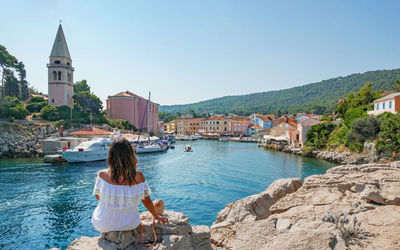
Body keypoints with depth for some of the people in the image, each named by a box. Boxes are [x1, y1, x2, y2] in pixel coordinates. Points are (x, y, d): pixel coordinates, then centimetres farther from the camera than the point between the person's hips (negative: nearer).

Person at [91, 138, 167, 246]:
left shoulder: (102, 175, -19)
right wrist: (157, 216, 9)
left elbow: (98, 197, -2)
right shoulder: (137, 176, -20)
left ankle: (108, 233, 26)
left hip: (103, 224, 0)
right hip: (130, 224, 1)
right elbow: (147, 201, -8)